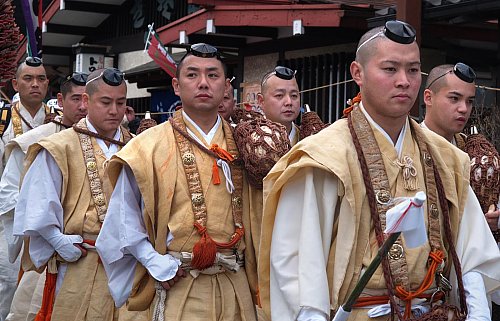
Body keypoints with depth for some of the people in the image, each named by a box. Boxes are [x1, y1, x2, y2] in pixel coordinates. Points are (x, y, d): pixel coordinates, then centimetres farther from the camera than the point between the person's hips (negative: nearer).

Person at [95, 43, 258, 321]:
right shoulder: (149, 147, -5)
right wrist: (157, 265, -8)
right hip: (178, 287, -3)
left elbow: (253, 212, 12)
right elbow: (124, 217, -1)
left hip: (236, 287, 3)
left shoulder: (241, 145, 5)